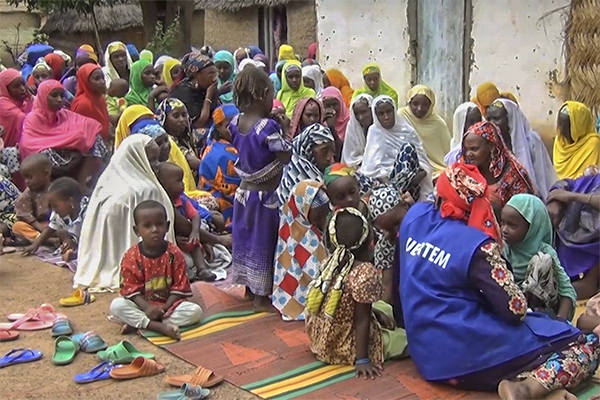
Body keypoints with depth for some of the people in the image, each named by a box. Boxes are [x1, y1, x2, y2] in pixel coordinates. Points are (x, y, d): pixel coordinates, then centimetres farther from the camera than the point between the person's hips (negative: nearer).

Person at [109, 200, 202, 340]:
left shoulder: (174, 253, -6)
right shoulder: (131, 256, -7)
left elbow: (180, 287, -6)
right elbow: (131, 289, -8)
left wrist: (165, 308, -19)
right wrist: (147, 308, -24)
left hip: (169, 304, 1)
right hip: (142, 305, -1)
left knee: (195, 311, -24)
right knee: (116, 305, -26)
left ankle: (137, 323, -26)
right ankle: (161, 327, -35)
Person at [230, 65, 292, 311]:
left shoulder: (236, 123, -2)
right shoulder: (268, 127, -24)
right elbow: (286, 158, -19)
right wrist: (286, 130, -8)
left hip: (244, 191, 7)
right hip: (266, 195, -7)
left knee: (248, 238, 19)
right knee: (263, 242, 6)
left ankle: (250, 287, 35)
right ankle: (261, 295, 18)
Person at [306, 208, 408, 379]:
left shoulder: (333, 262, -4)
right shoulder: (366, 272, -26)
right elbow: (361, 320, -23)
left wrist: (376, 313, 11)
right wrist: (362, 360, -18)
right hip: (345, 348, -7)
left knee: (385, 309, 26)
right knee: (406, 337, 9)